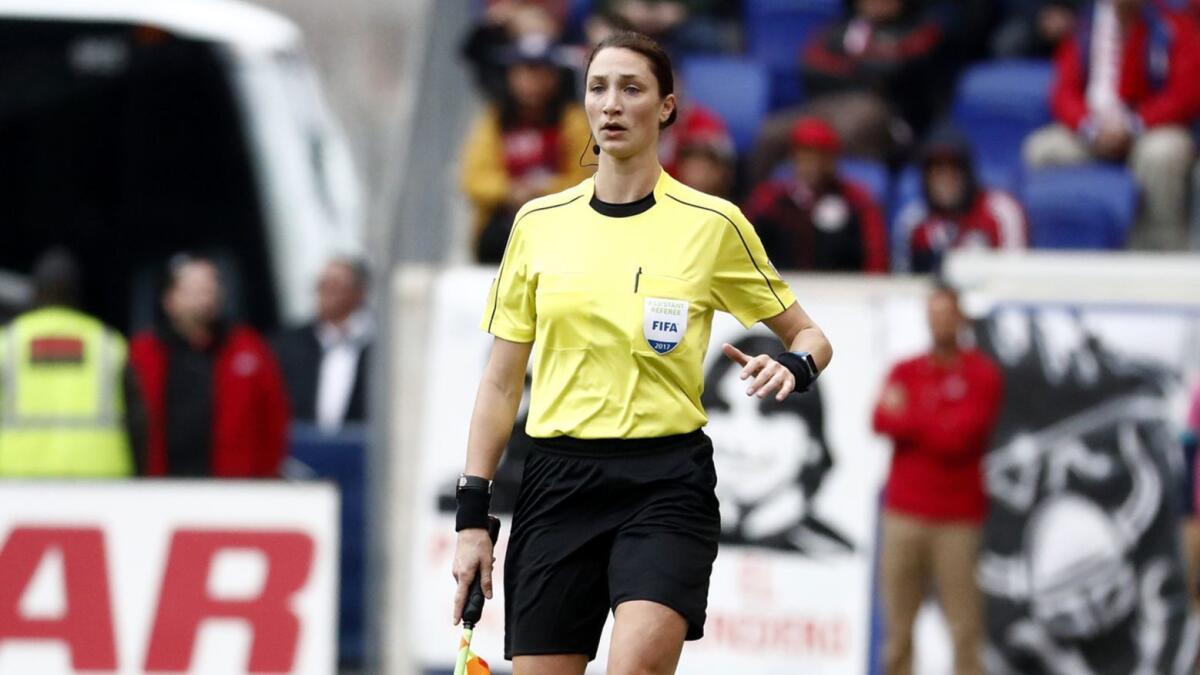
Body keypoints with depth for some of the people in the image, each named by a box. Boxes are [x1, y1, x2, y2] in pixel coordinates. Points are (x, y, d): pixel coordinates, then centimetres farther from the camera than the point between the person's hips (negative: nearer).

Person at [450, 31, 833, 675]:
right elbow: (501, 381, 11)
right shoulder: (538, 223, 9)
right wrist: (472, 513, 5)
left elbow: (808, 336, 10)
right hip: (559, 483, 3)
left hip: (666, 482, -3)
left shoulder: (713, 224, 1)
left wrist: (790, 368, -14)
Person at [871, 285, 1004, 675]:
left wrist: (908, 416, -1)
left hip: (957, 520, -3)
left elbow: (961, 435, -11)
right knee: (898, 629, 3)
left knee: (965, 630, -9)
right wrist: (935, 426, -12)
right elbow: (882, 421, -4)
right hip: (904, 513, 4)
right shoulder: (905, 372, 13)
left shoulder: (982, 375, 1)